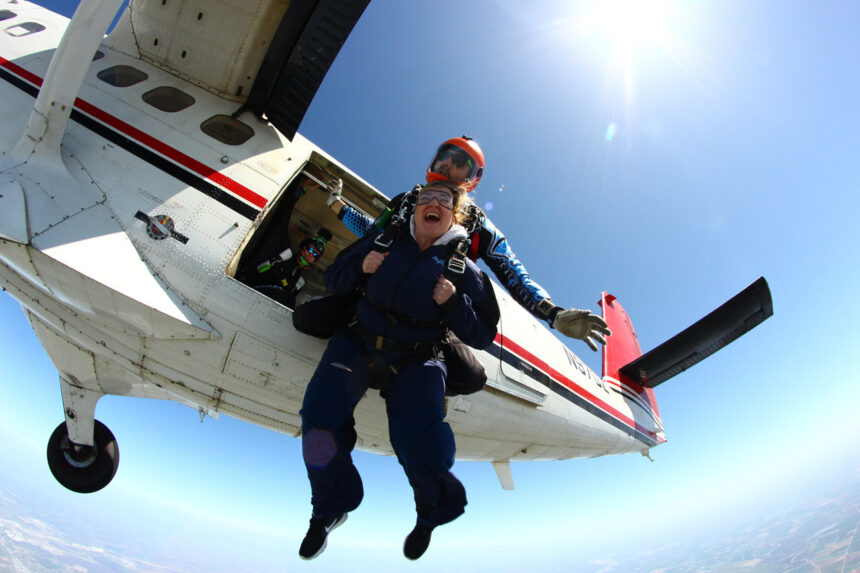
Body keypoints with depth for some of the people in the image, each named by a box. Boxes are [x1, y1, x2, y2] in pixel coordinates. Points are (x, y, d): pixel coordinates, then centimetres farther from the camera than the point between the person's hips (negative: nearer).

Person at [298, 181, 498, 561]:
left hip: (415, 364, -1)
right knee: (318, 417, -20)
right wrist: (360, 267, -11)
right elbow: (333, 281, 10)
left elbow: (482, 336, 0)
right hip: (359, 345, 2)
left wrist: (453, 304, -17)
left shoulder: (463, 269, -1)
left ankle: (430, 516, 21)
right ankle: (329, 510, 12)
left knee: (421, 450, -19)